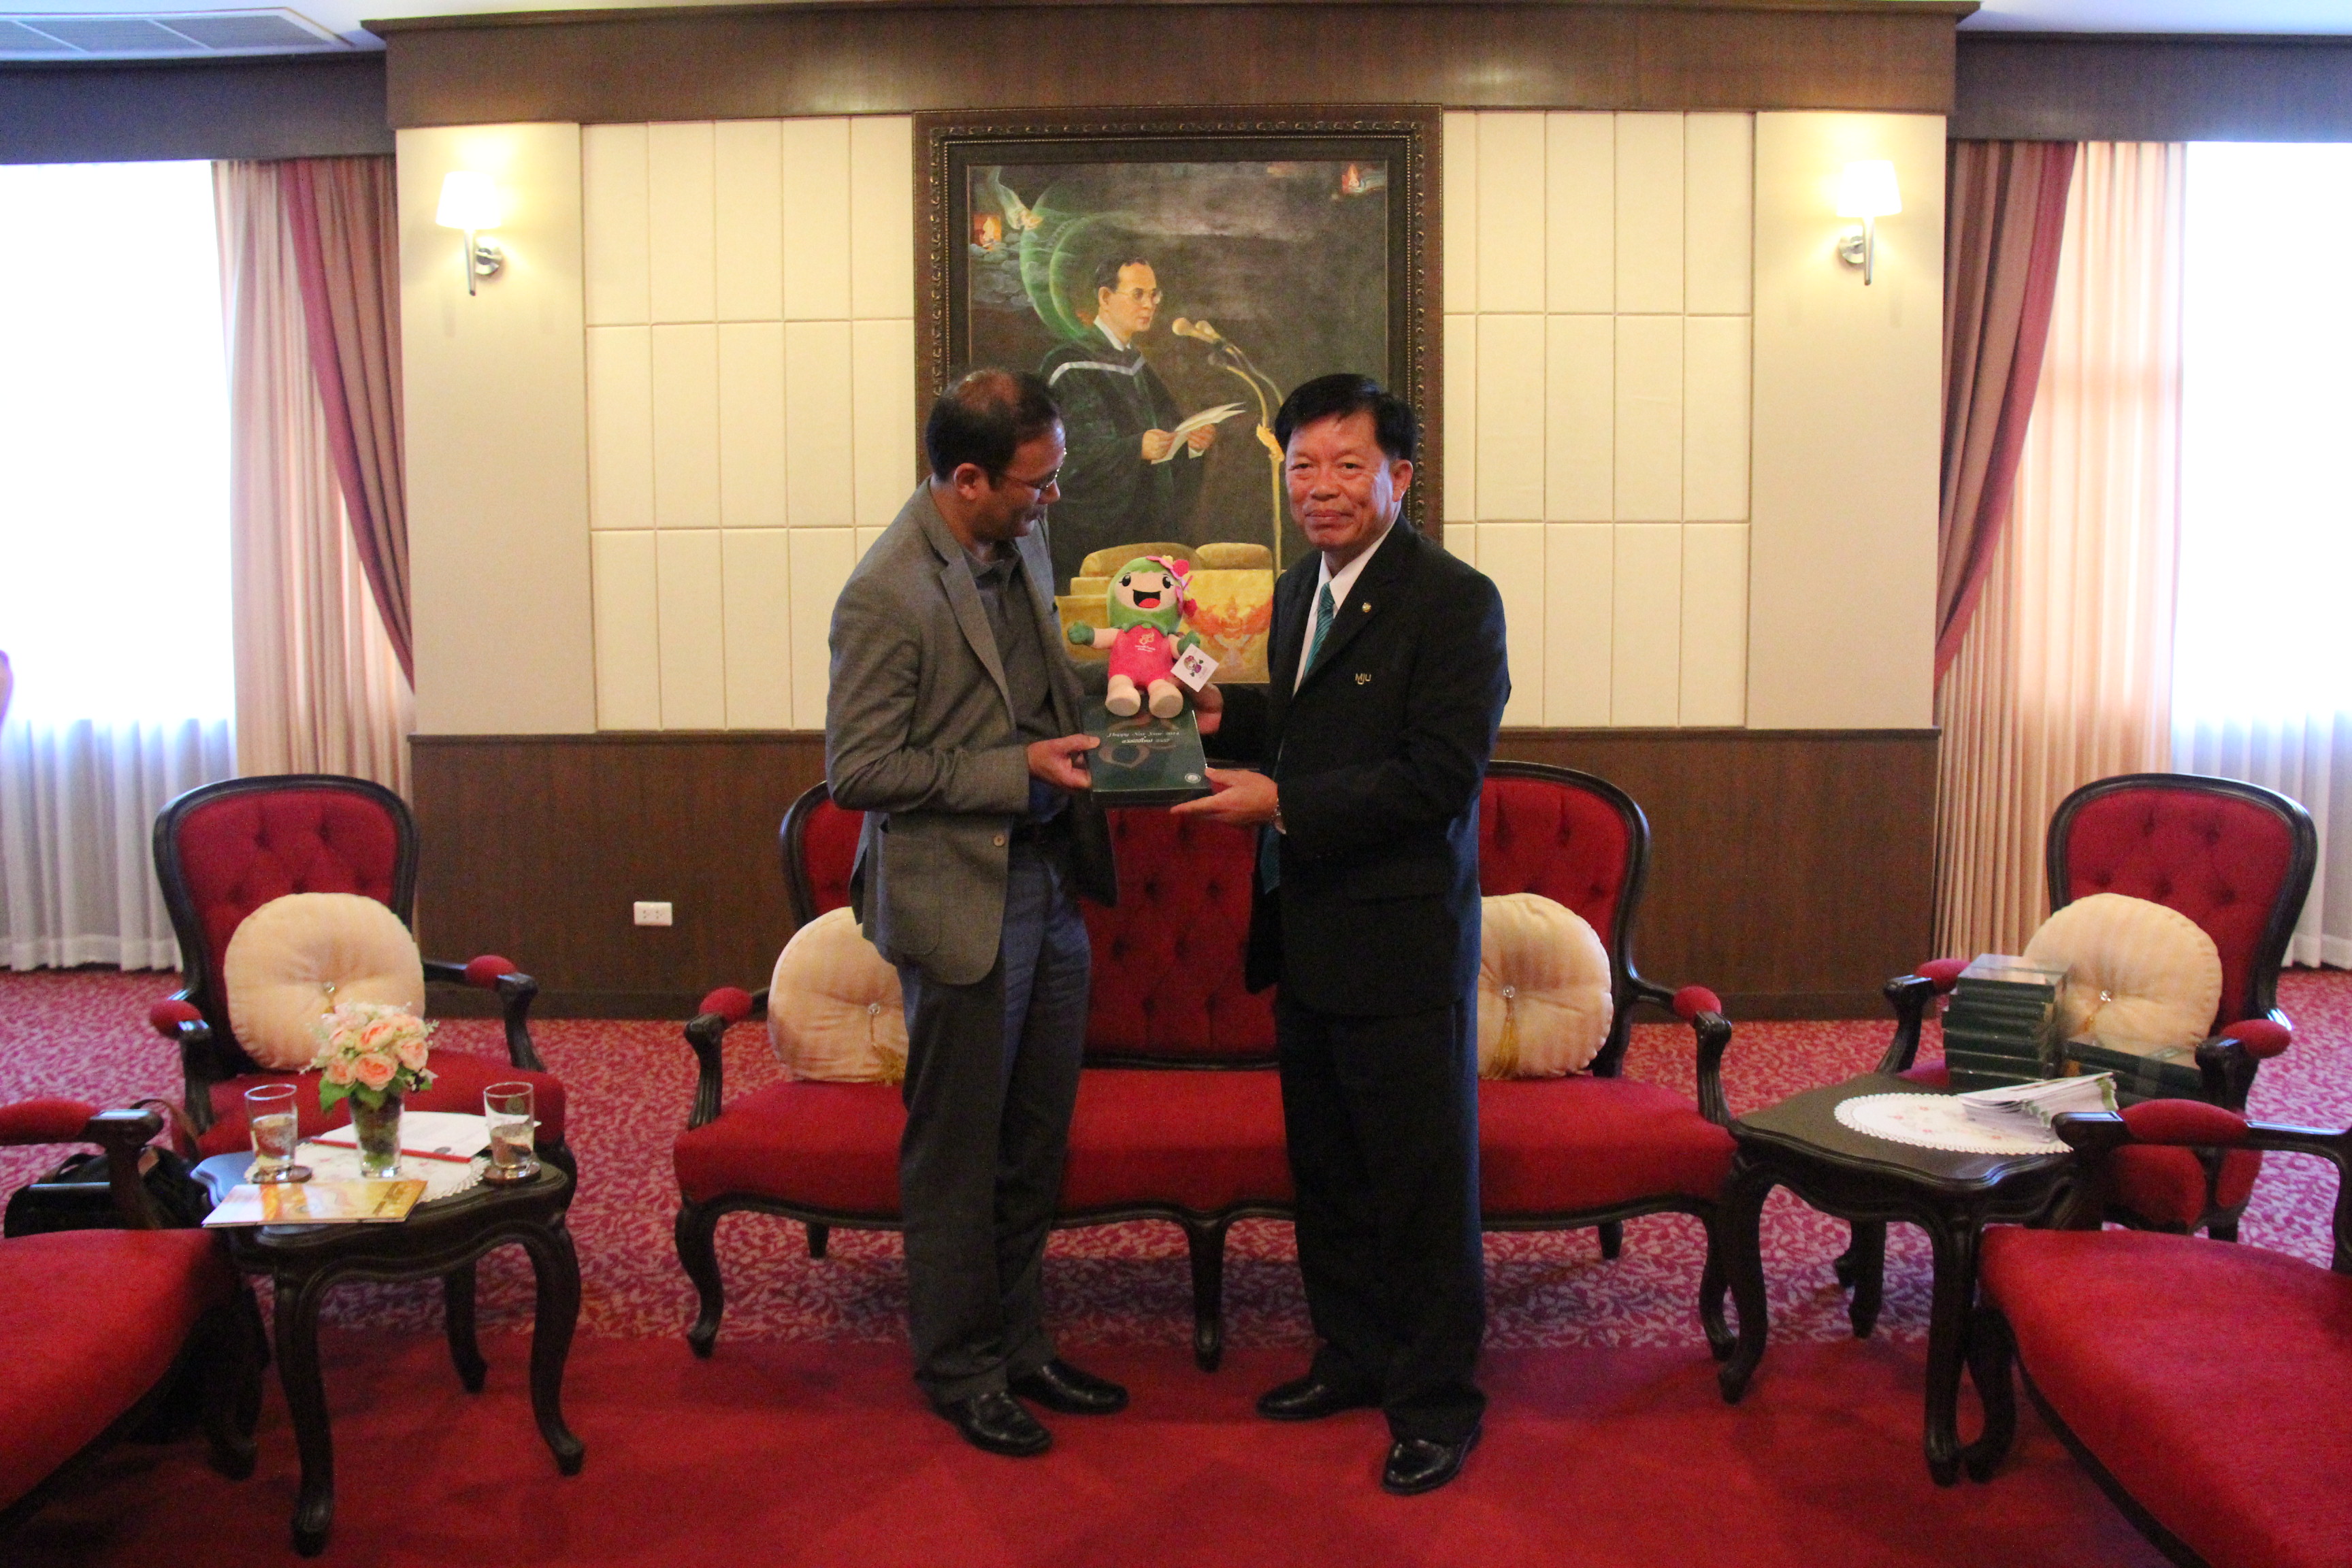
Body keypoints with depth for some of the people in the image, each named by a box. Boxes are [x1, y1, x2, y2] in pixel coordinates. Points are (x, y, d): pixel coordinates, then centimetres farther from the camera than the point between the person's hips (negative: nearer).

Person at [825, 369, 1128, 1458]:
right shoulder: (887, 595, -19)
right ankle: (959, 1369, 25)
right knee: (957, 1155, 7)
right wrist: (1019, 768, -20)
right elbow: (857, 771, -18)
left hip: (1050, 885, 8)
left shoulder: (1019, 544, 5)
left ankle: (1015, 1344, 33)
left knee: (1034, 1143, 17)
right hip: (963, 901, -8)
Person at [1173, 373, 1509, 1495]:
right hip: (1306, 937, 8)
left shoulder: (1454, 601, -14)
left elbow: (1440, 779, -21)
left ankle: (1436, 1400, 18)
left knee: (1421, 1178, 4)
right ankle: (1354, 1357, 36)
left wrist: (1281, 803, -22)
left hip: (1401, 943, -8)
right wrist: (1228, 717, 3)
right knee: (1325, 1167, 19)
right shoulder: (1300, 590, 12)